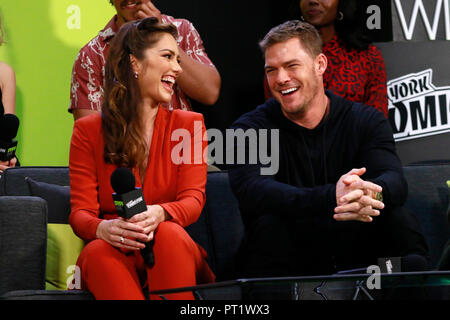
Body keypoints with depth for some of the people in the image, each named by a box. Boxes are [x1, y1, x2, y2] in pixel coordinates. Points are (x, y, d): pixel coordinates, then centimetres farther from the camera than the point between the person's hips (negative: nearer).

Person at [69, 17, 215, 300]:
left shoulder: (190, 125, 12)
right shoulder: (88, 131, 9)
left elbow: (193, 199, -2)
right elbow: (80, 211, -1)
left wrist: (159, 214, -29)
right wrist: (103, 228, -29)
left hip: (175, 254, 1)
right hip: (115, 256, 0)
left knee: (169, 233, -34)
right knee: (98, 251, -35)